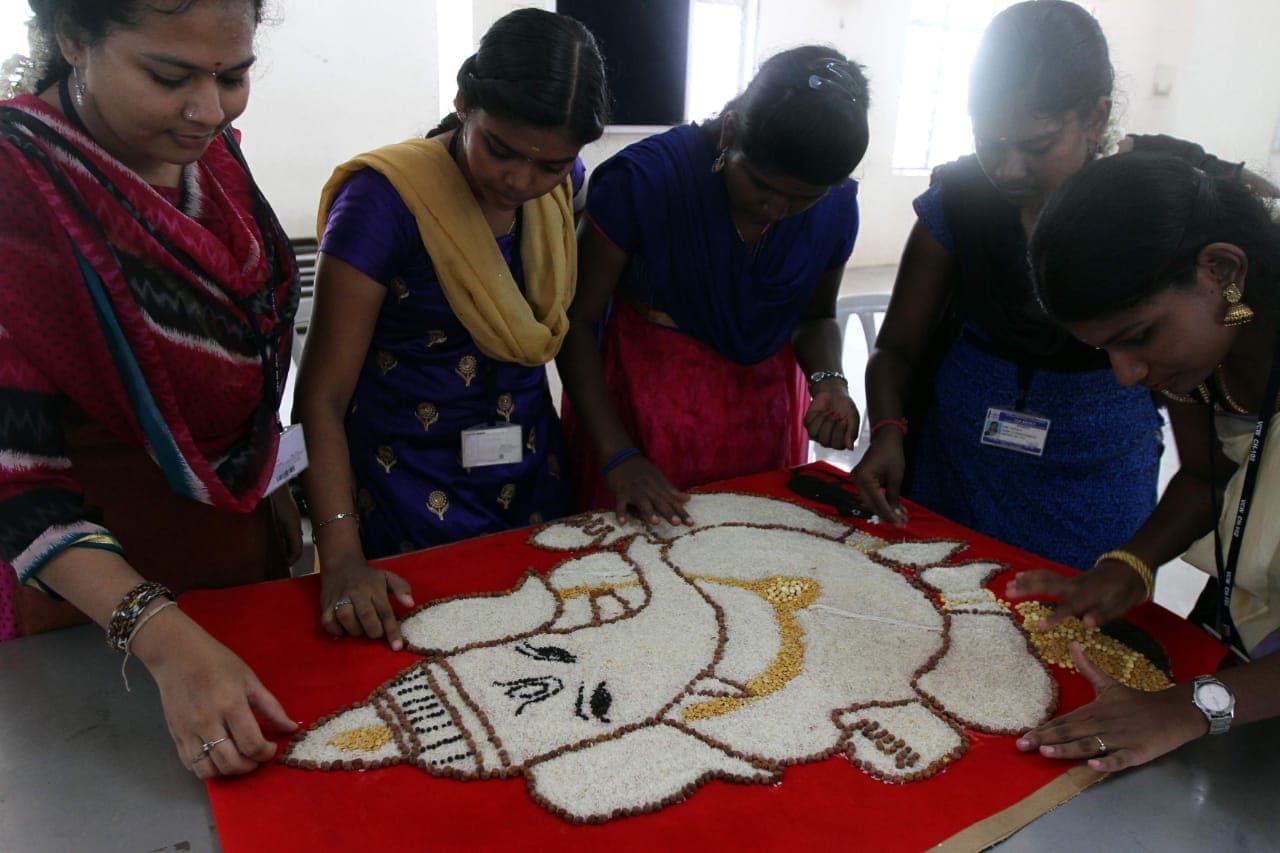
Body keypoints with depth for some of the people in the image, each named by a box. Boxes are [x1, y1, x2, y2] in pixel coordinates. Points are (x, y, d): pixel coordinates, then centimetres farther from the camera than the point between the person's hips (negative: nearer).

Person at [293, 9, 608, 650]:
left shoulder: (564, 184, -3)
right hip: (411, 495, -5)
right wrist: (341, 555, -30)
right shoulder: (386, 198, -19)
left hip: (531, 478, 5)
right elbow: (321, 397, -19)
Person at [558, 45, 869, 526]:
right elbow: (577, 320, -17)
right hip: (642, 404, -3)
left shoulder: (837, 206, -9)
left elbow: (816, 316, 8)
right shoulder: (645, 178, -22)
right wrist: (617, 454, -22)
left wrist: (828, 379, -14)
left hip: (761, 407, 4)